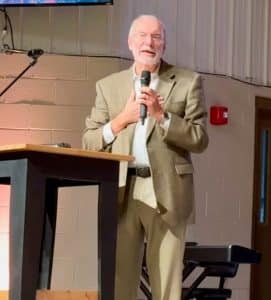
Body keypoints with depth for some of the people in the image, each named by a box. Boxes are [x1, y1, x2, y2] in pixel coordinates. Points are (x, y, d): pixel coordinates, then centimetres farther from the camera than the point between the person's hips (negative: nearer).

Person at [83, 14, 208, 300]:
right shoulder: (107, 86, 13)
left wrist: (161, 115, -12)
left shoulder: (188, 82, 7)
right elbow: (89, 142, 10)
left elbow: (200, 139, 0)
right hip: (122, 191, 2)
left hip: (166, 190, -2)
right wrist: (122, 119, -5)